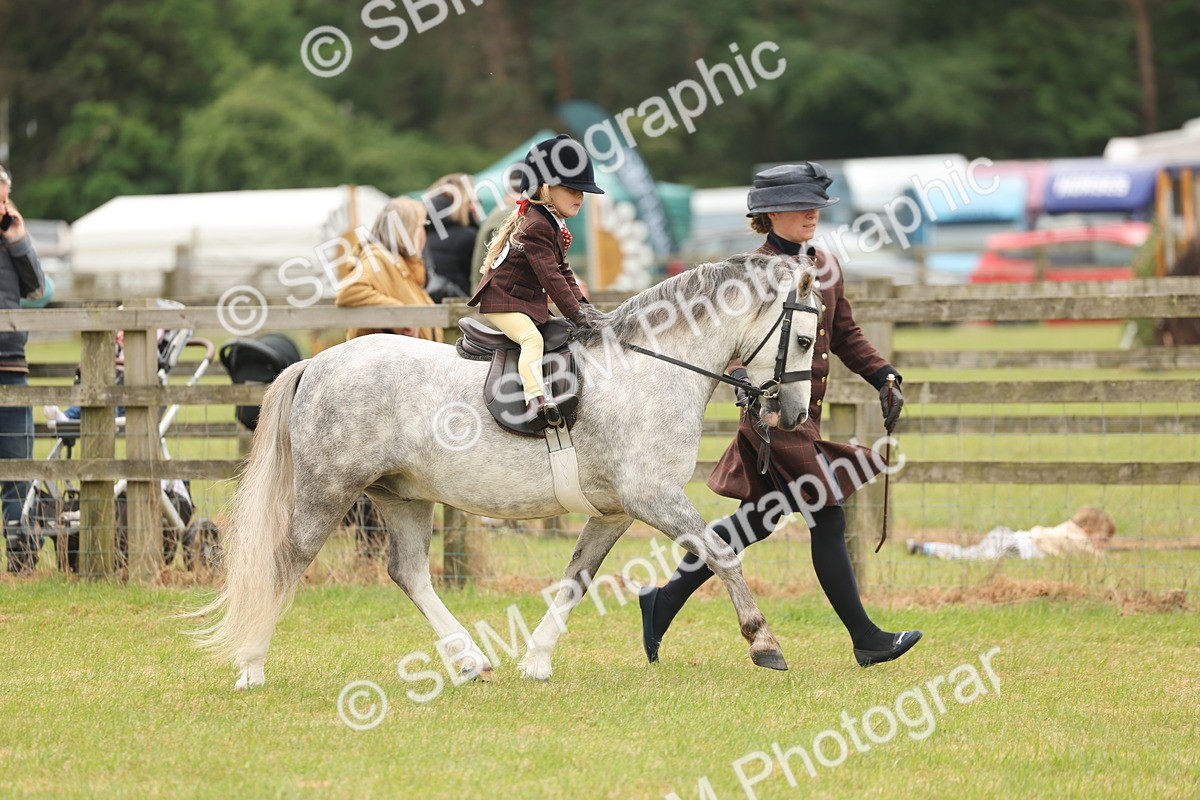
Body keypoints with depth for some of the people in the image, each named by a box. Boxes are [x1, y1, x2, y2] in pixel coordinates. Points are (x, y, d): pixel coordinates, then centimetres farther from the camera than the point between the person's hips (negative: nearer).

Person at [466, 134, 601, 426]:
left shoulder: (553, 224, 13)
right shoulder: (535, 226, -21)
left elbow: (562, 269, 17)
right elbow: (549, 275, -26)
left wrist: (579, 302, 5)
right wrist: (574, 312, -27)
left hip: (531, 299, 11)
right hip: (502, 300, -11)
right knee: (532, 338, -29)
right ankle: (535, 399, -42)